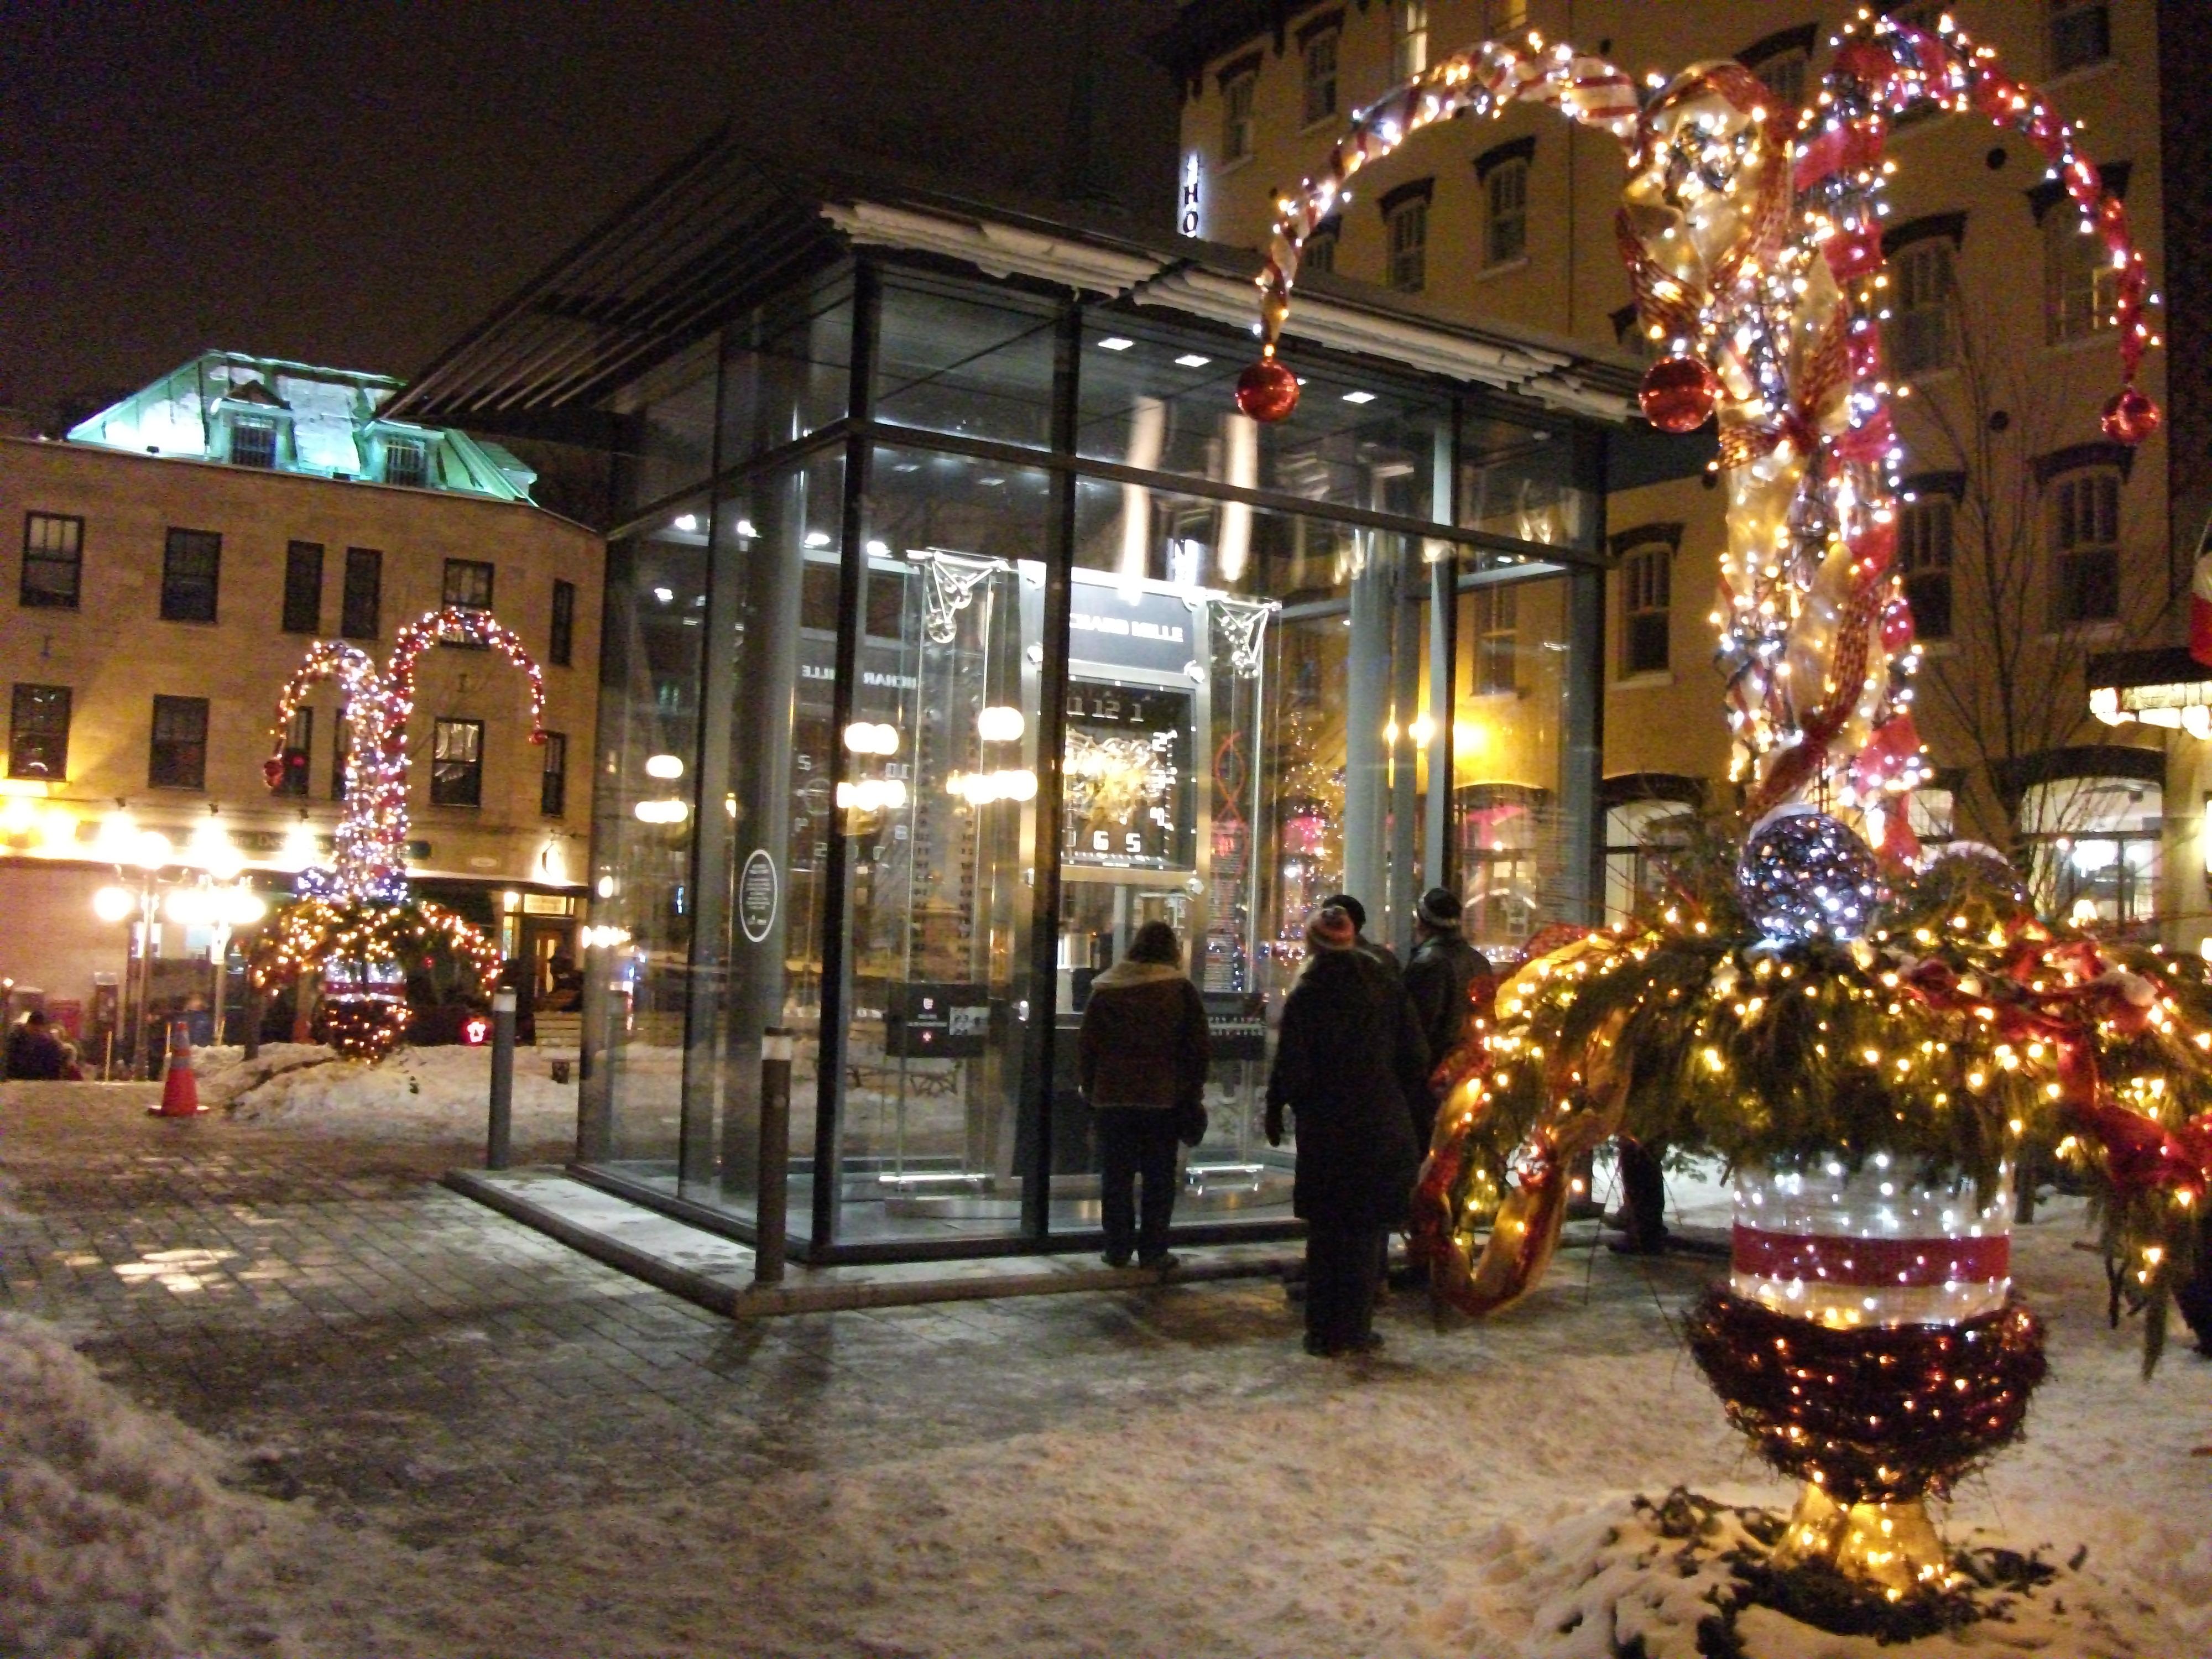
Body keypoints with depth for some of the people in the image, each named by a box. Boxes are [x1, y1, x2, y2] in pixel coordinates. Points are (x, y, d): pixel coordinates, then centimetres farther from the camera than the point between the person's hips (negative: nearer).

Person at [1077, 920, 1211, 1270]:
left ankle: (1117, 1248, 11)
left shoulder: (1105, 990, 3)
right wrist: (1192, 1092, 8)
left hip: (1112, 1097, 2)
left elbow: (1086, 1045, 5)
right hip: (1164, 1098, -1)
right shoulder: (1181, 990, -2)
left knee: (1116, 1176, 9)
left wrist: (1089, 1089, 13)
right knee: (1159, 1177, 6)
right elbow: (1200, 1047, -1)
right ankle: (1153, 1250, 7)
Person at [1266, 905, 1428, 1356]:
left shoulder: (1305, 996, -9)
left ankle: (1324, 1332, 10)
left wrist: (1275, 1113, 5)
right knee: (1367, 1230, 10)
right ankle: (1356, 1330, 14)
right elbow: (1417, 1058, 4)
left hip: (1326, 1131, -2)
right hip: (1383, 1128, 2)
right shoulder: (1386, 988, 2)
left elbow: (1290, 1069, -10)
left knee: (1326, 1232, 7)